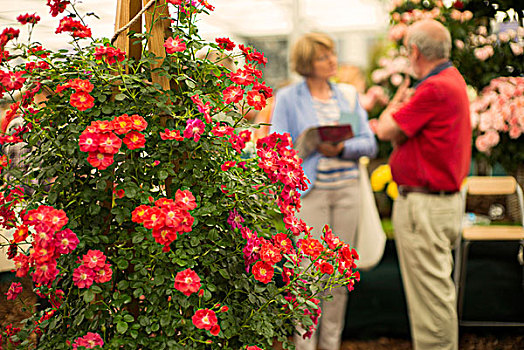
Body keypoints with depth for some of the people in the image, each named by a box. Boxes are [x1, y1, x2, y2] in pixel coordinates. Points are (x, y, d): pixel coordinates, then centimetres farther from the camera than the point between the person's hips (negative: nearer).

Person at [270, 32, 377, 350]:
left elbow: (369, 144, 4)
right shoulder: (288, 98, 0)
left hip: (347, 189, 4)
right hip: (310, 191, -4)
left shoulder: (348, 95, 10)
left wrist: (341, 148, -15)